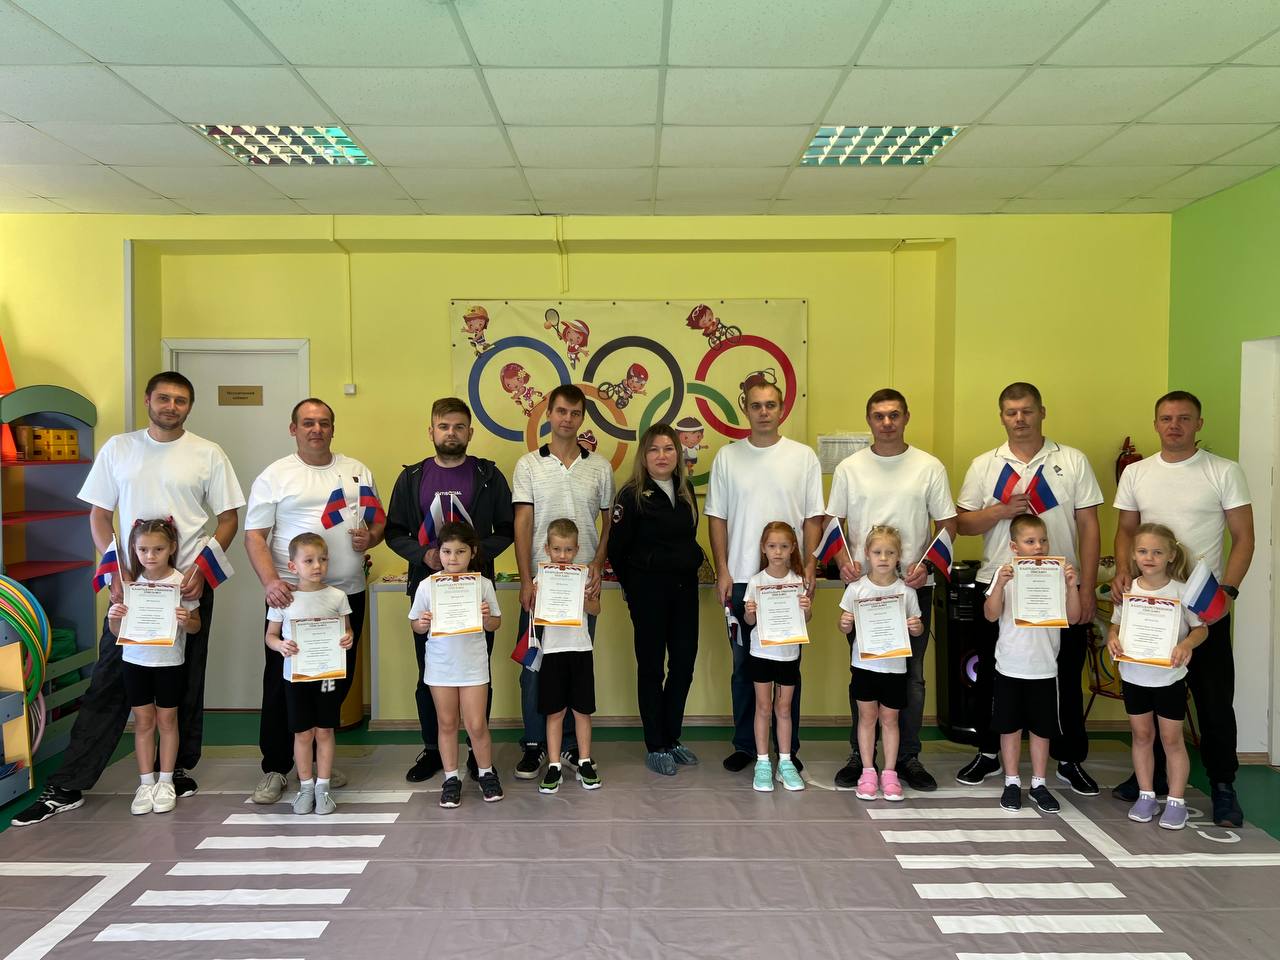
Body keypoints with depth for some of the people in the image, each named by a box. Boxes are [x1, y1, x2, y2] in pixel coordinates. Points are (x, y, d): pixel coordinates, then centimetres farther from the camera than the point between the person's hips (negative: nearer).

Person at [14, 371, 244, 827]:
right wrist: (115, 570, -4)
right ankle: (67, 786, 9)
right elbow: (99, 515, 8)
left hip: (189, 584, -1)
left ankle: (180, 770, 22)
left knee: (185, 684, 8)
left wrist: (201, 566, -9)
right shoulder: (118, 448, 6)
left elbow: (228, 519, 3)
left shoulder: (208, 454, 2)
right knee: (108, 683, 2)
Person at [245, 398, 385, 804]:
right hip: (291, 595, -4)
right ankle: (275, 769, 15)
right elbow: (255, 536, -5)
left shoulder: (357, 471, 12)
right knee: (284, 683, 1)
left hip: (347, 594, 4)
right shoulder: (275, 476, 0)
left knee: (339, 680, 11)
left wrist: (371, 537, -6)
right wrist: (270, 581, -20)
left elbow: (378, 519, 18)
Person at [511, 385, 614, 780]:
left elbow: (609, 522, 10)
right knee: (534, 664, 3)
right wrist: (526, 580, -9)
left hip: (583, 581, 1)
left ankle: (572, 744, 21)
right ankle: (534, 744, 16)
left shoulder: (600, 466, 6)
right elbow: (523, 523, -2)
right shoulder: (529, 465, 2)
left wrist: (598, 564, -4)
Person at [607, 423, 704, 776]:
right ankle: (655, 746, 15)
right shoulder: (632, 495, -9)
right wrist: (634, 585, 2)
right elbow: (617, 547, -6)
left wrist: (690, 565, 10)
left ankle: (671, 738, 24)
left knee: (684, 662, 8)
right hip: (649, 589, -5)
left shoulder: (686, 490, 8)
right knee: (652, 666, 4)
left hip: (684, 587, 6)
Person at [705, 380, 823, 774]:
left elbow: (813, 518, 4)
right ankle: (745, 745, 22)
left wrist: (810, 567, -5)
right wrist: (722, 571, -2)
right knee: (744, 665, 9)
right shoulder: (727, 457, 4)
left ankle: (789, 748, 20)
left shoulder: (803, 457, 3)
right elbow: (717, 518, 5)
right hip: (741, 578, 1)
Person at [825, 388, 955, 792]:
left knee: (911, 675, 8)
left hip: (914, 585, 0)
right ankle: (859, 756, 19)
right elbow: (831, 523, 7)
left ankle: (908, 757, 20)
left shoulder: (929, 467, 2)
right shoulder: (849, 468, 4)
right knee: (862, 674, 8)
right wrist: (843, 559, -11)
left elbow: (948, 525, 3)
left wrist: (926, 564, -13)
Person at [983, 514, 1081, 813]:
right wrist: (1000, 584, -27)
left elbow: (1073, 618, -5)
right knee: (1010, 727, 10)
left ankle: (1038, 785, 26)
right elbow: (991, 615, -14)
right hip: (1010, 667, -1)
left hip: (1044, 668, 1)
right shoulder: (1006, 574, -6)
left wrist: (1072, 586, -19)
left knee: (1041, 729, 12)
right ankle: (1012, 783, 24)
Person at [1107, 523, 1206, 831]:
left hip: (1170, 677, -3)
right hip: (1134, 676, 3)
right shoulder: (1126, 590, -3)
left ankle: (1176, 800, 19)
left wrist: (1187, 644, -24)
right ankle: (1146, 795, 26)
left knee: (1171, 738, 6)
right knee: (1141, 736, 13)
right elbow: (1116, 624, 8)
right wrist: (1112, 639, -14)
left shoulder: (1181, 591, -11)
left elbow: (1201, 629, -4)